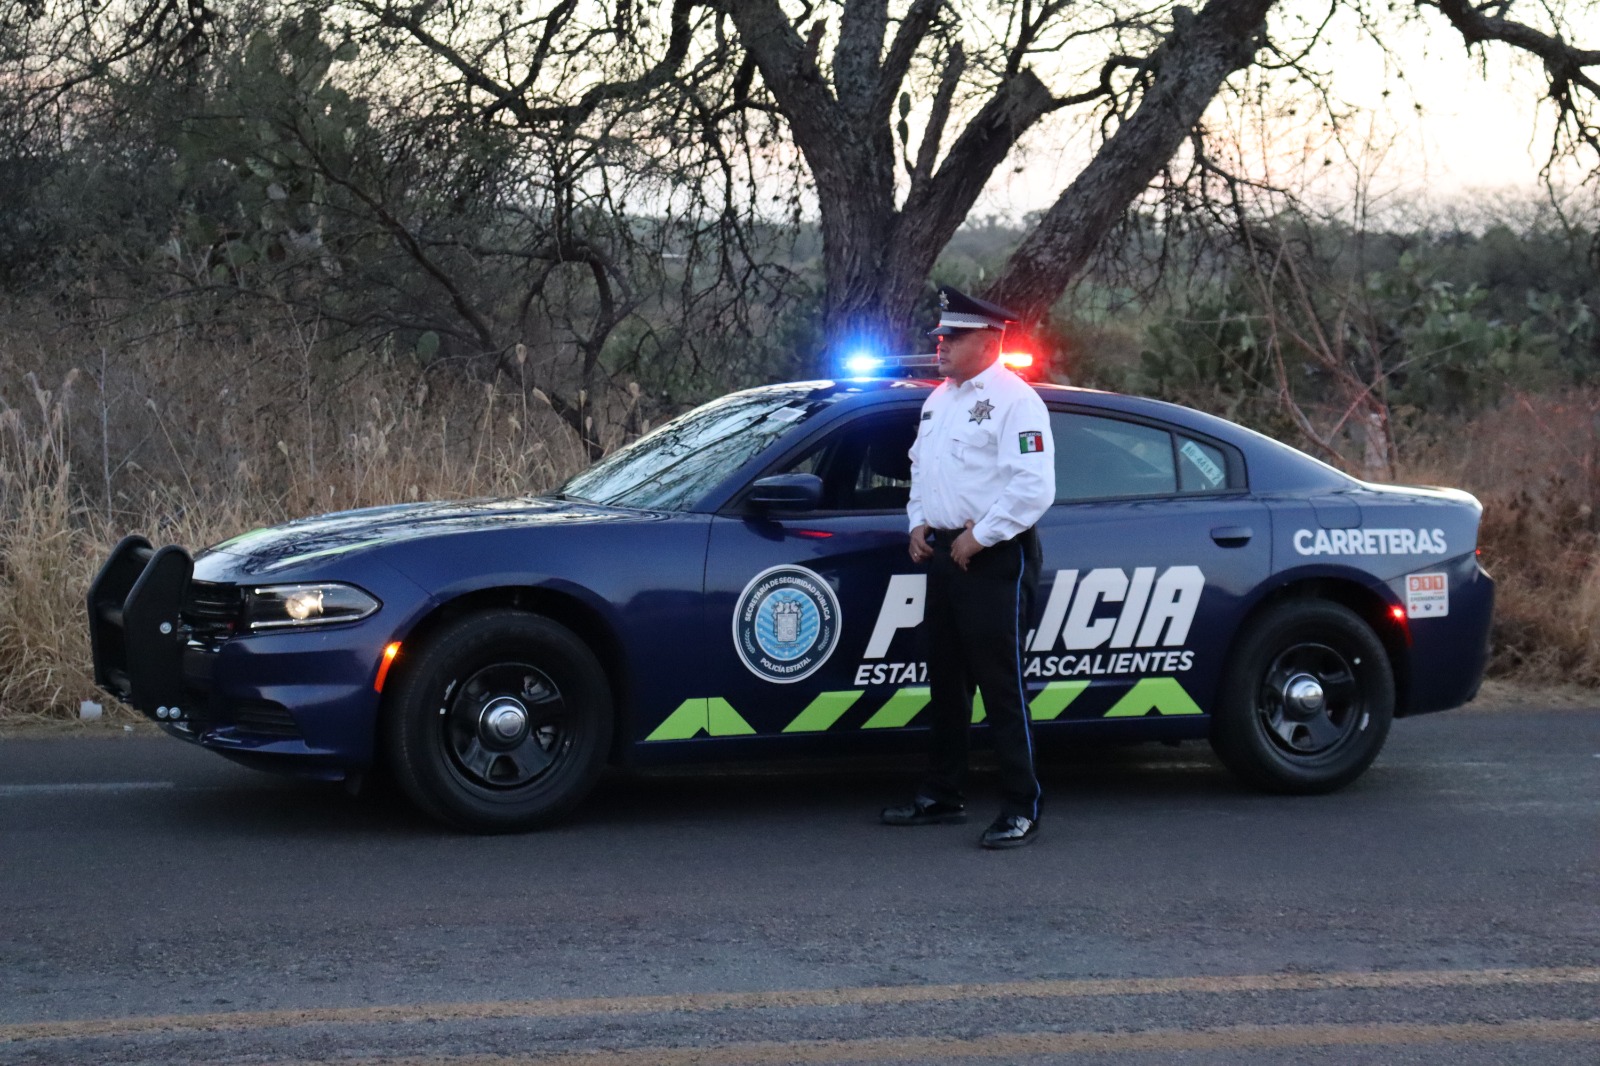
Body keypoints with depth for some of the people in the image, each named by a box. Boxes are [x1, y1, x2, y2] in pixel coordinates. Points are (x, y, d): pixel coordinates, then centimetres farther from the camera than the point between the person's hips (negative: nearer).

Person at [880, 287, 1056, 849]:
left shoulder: (1015, 401, -12)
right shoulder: (940, 398, 16)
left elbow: (1034, 487, -20)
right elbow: (921, 464, 28)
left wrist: (980, 535, -18)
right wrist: (919, 522, 12)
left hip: (997, 559, -9)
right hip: (945, 553, 9)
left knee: (1001, 686, -8)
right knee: (945, 682, 15)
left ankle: (1021, 809, -4)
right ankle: (942, 795, 25)